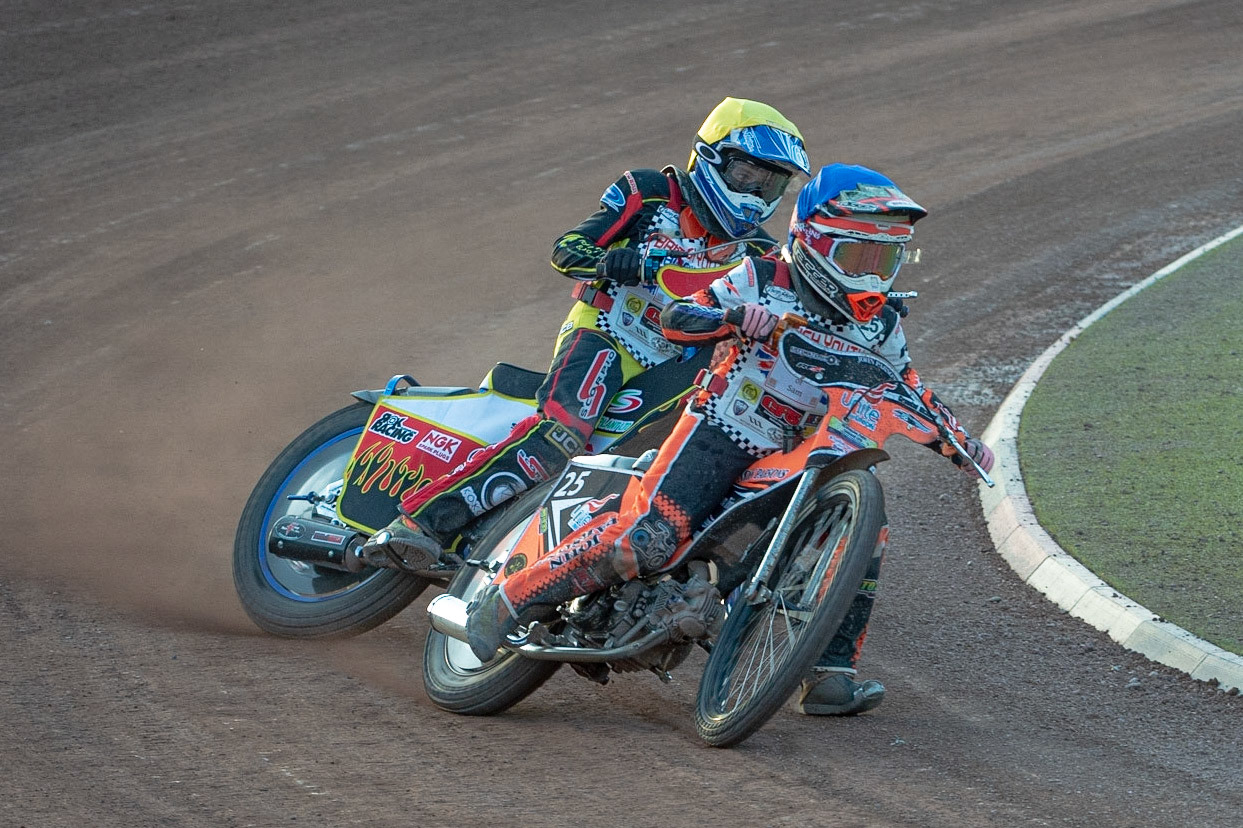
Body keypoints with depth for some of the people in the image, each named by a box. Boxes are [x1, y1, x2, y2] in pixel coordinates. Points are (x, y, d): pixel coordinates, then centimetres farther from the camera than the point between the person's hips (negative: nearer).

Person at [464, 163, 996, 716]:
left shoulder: (880, 325, 10)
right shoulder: (766, 280, -4)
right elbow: (675, 318, -9)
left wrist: (962, 444, 4)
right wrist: (735, 317, -29)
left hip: (802, 456, 6)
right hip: (723, 429, -6)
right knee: (649, 538, -24)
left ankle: (830, 676, -3)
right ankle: (509, 600, -16)